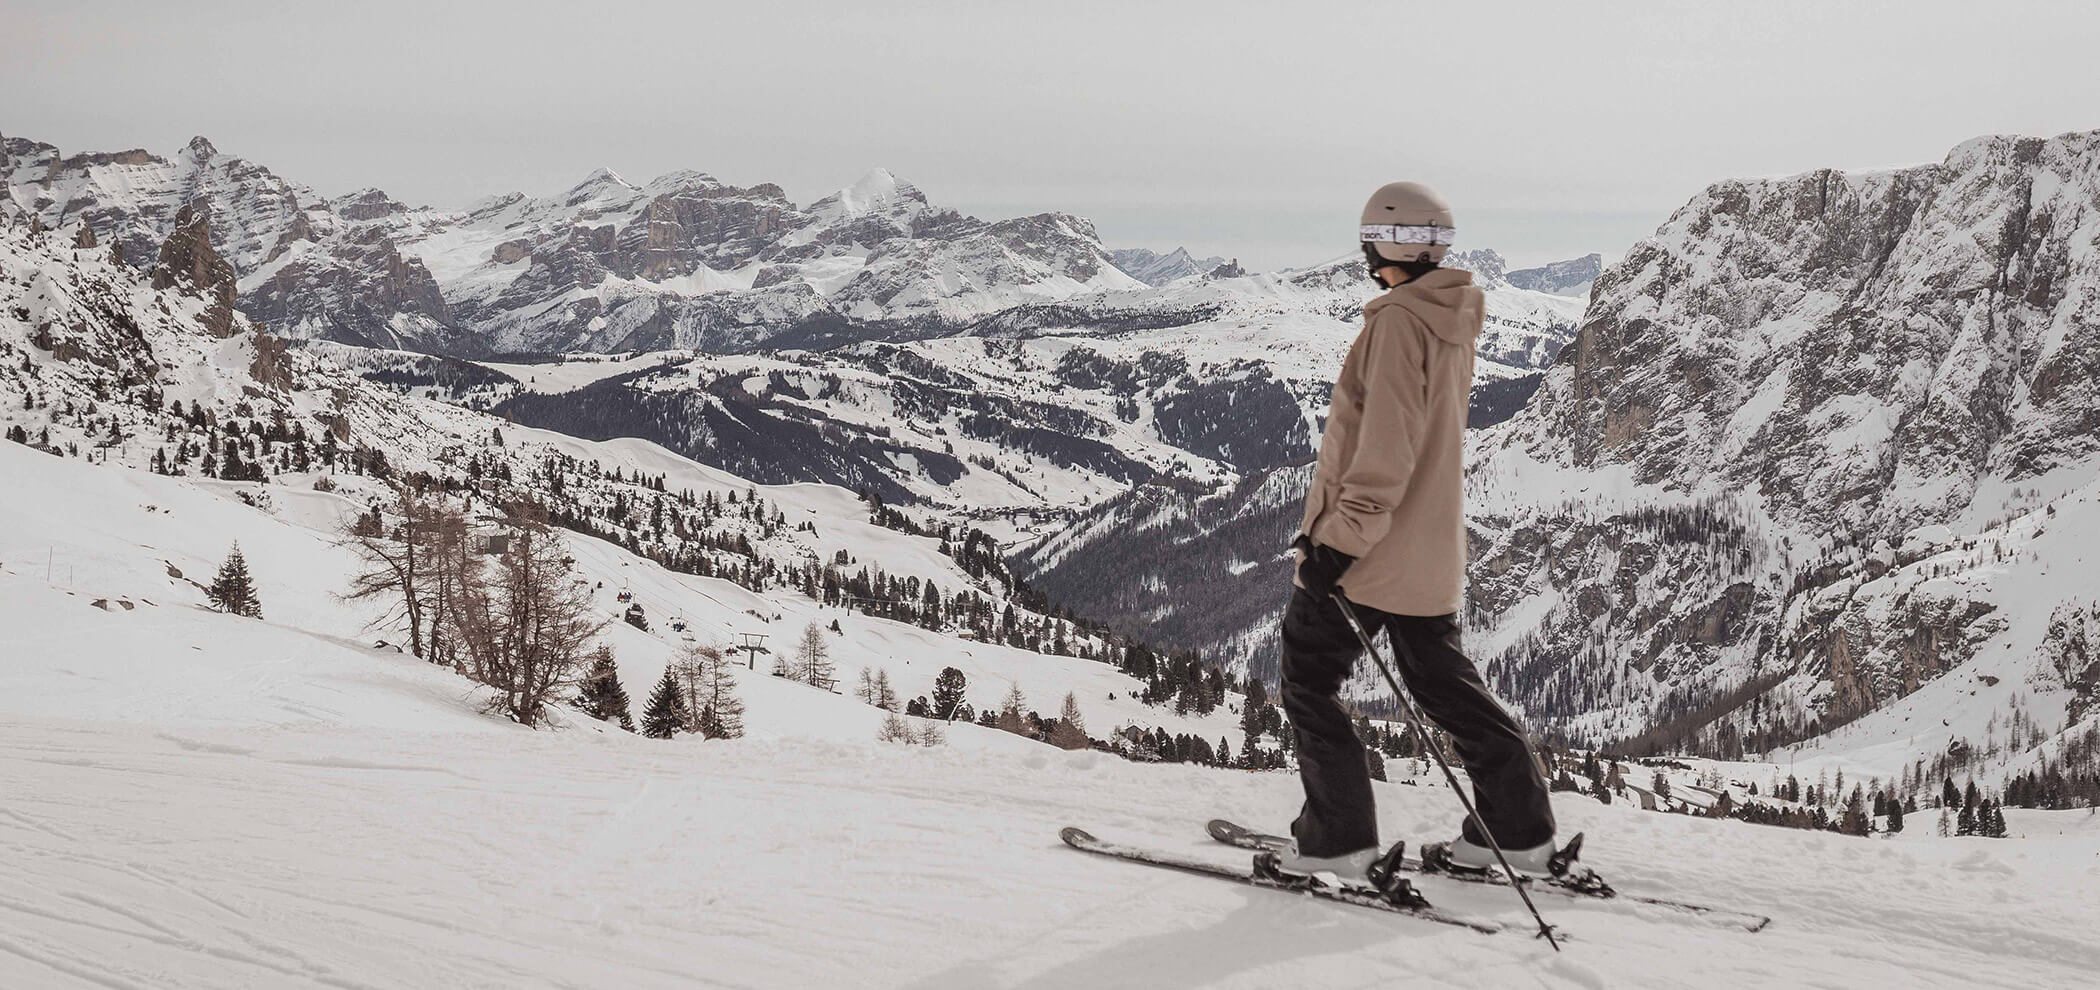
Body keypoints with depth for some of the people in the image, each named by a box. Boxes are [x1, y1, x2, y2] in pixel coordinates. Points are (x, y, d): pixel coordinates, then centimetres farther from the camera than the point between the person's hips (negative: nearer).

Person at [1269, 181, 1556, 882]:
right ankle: (1520, 830, 19)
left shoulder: (1398, 321, -18)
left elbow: (1386, 450, -24)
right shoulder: (1453, 321, 10)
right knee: (1441, 679, 17)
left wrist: (1338, 540, -22)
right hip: (1430, 548, 9)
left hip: (1368, 550, -8)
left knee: (1309, 682, 4)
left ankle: (1339, 838, 5)